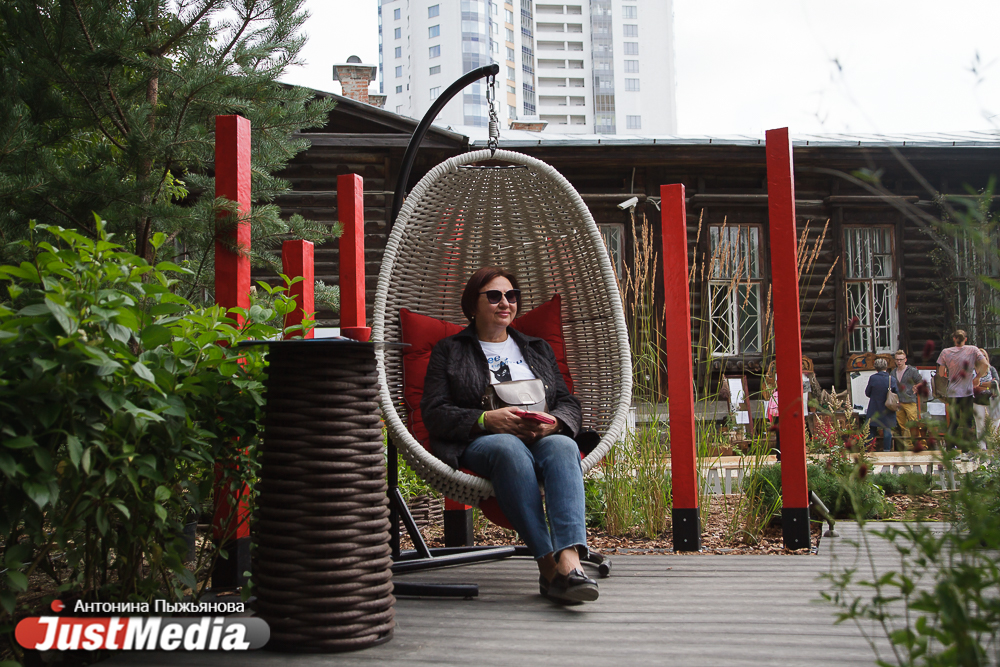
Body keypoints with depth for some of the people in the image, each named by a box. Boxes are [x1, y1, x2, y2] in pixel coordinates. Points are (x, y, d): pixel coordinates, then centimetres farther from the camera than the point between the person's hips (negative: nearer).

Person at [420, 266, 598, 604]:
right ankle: (547, 563, -45)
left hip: (544, 437, 3)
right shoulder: (448, 351, 17)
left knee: (562, 447, -35)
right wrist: (486, 420, -14)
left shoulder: (538, 349, 28)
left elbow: (569, 403, 19)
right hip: (476, 445, -3)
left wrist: (554, 422, -7)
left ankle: (569, 560, -54)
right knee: (510, 449, -40)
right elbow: (434, 413, 4)